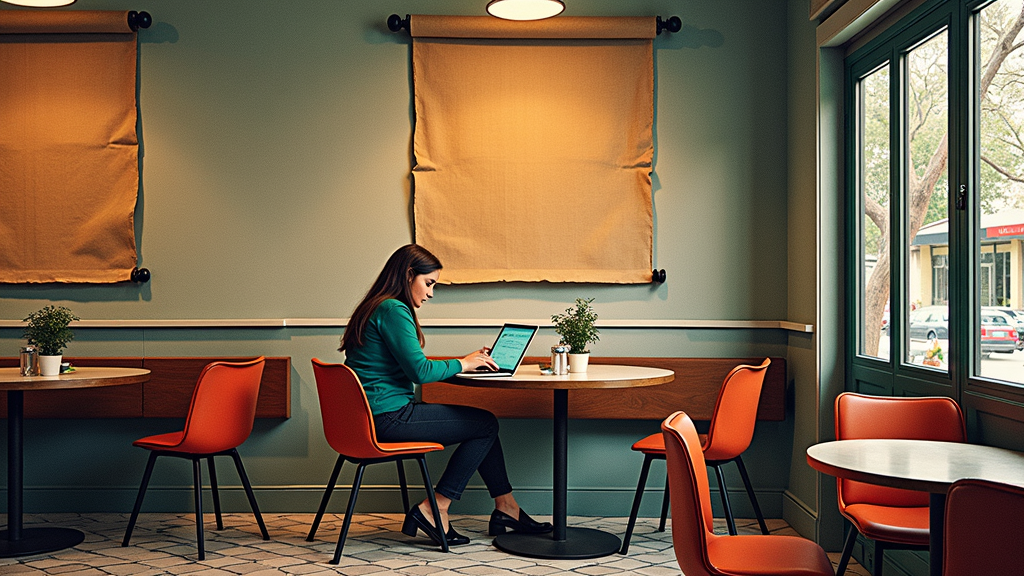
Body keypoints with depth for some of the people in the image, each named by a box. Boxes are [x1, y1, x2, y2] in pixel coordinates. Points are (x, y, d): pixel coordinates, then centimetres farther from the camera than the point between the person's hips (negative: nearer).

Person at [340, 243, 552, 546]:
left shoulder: (377, 308, 18)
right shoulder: (393, 310, -15)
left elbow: (411, 367, 18)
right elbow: (420, 371, -20)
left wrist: (471, 361, 11)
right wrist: (461, 364, -3)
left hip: (373, 416, 10)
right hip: (387, 418, -10)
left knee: (482, 424, 12)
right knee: (486, 424, -3)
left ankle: (506, 509, 16)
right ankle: (433, 510, -1)